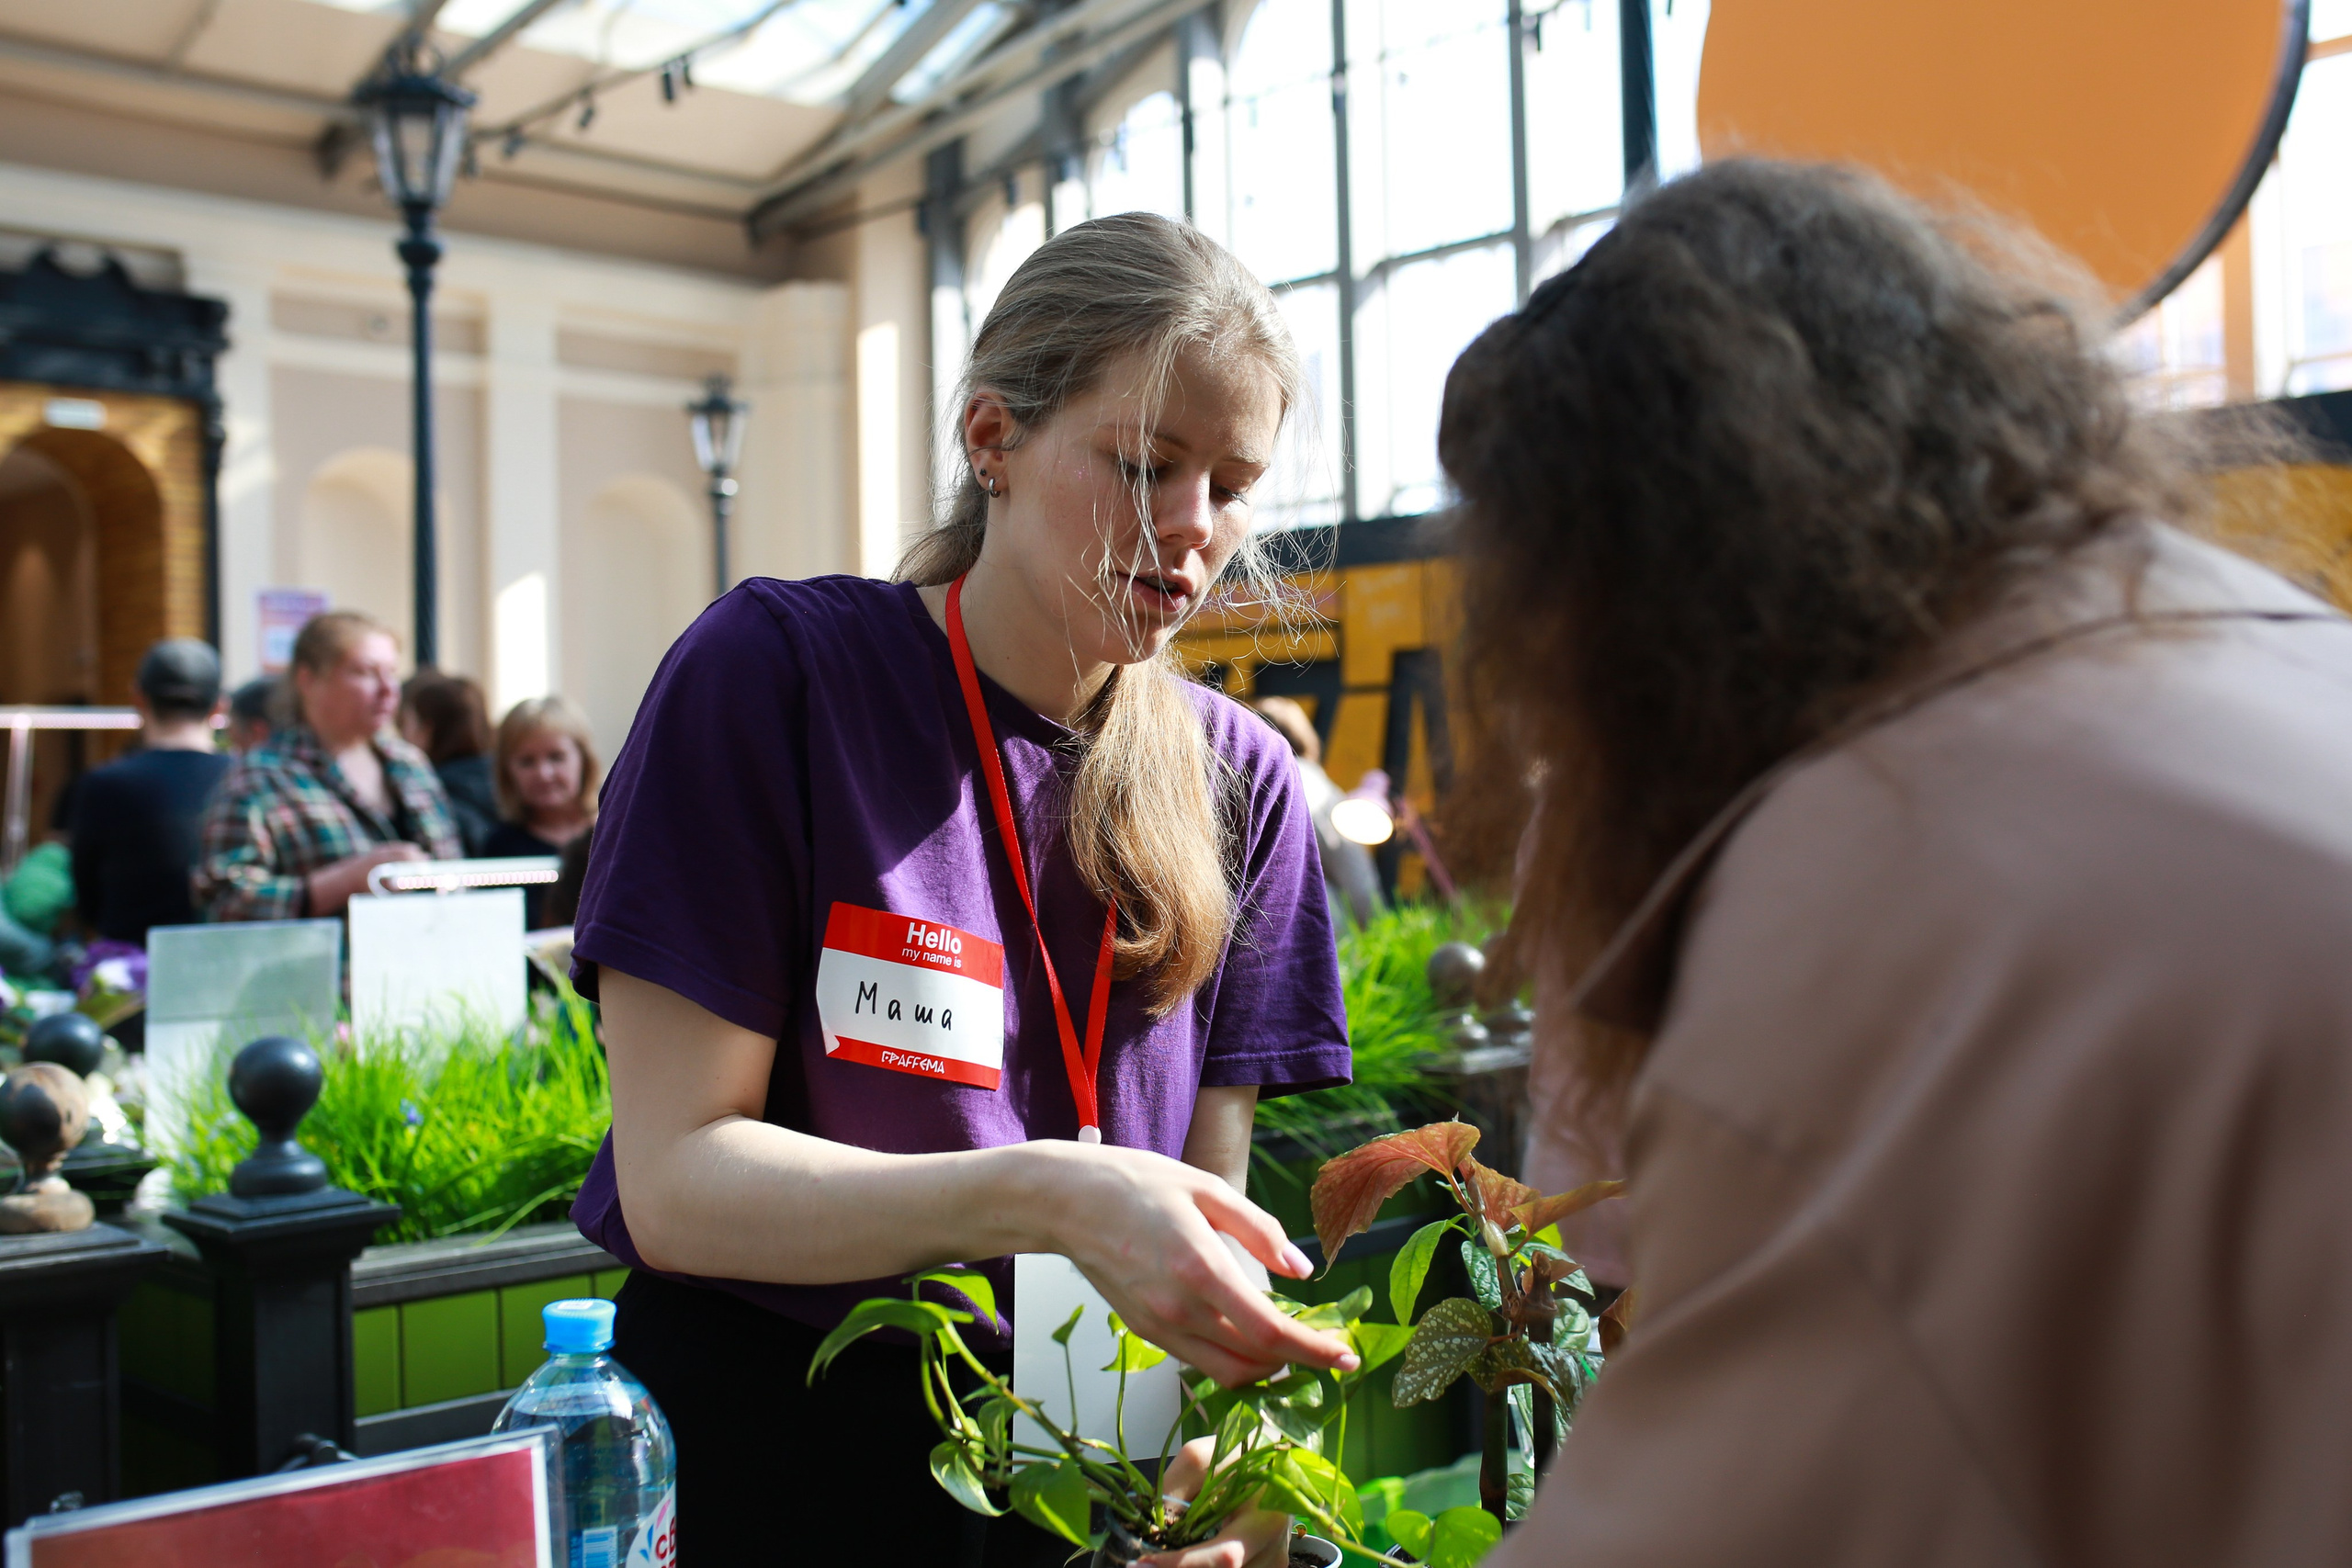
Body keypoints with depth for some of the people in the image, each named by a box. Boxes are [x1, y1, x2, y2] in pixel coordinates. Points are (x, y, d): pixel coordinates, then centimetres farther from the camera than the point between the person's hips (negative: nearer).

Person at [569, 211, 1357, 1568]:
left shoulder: (1239, 780, -3)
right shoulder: (775, 670, -15)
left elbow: (1210, 1196, -3)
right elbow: (676, 1180, -18)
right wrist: (1044, 1198, -32)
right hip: (757, 1450, -2)